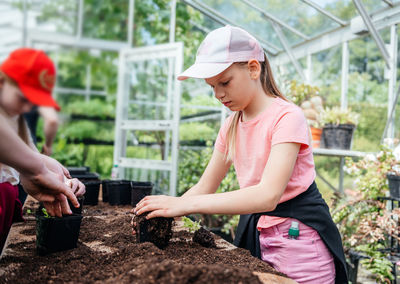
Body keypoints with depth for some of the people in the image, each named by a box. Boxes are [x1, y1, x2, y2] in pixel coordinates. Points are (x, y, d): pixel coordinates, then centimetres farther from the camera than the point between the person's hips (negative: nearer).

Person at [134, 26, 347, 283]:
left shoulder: (286, 117, -18)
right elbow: (205, 187, 7)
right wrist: (166, 208, -12)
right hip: (256, 234, 6)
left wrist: (185, 204, -34)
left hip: (299, 241, -6)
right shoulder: (231, 127, 5)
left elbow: (268, 195, -30)